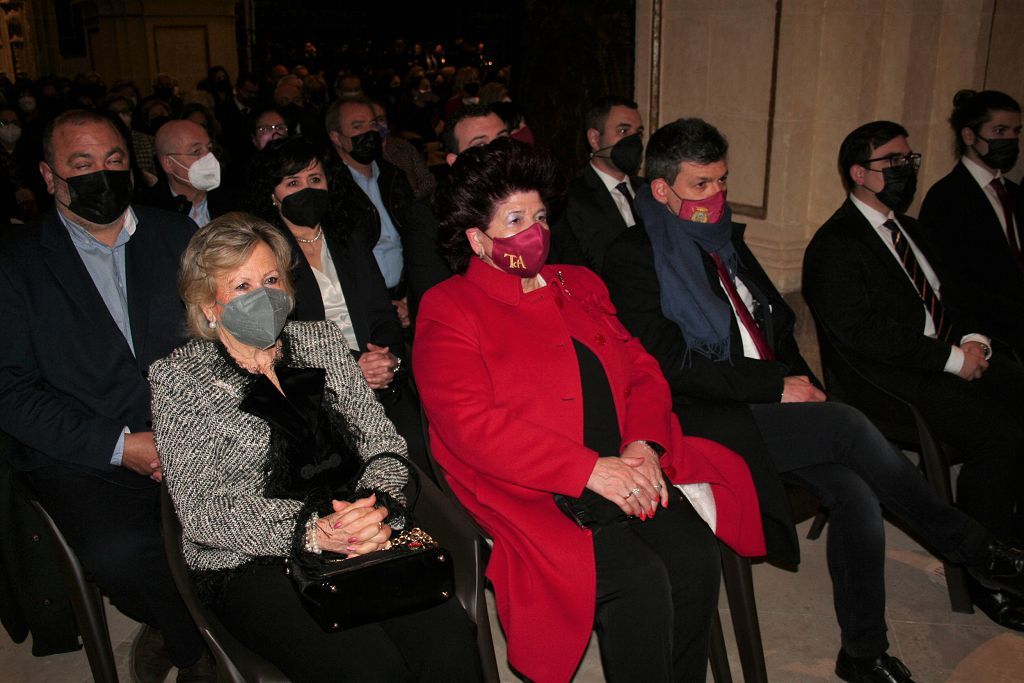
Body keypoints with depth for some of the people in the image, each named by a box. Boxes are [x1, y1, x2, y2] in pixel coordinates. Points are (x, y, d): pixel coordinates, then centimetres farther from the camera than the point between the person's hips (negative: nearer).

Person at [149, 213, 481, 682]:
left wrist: (378, 506, -15)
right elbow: (200, 510, -9)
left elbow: (382, 442, 7)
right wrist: (310, 531, -22)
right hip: (248, 565, -3)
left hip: (362, 543, 3)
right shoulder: (177, 379, 0)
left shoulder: (321, 341, 11)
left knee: (447, 638, -23)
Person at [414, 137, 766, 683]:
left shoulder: (580, 286, 20)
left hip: (625, 469, 6)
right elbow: (472, 426, -13)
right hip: (530, 494, -5)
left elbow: (640, 369, 17)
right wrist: (591, 469, -18)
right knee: (638, 579, -24)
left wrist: (644, 443, -5)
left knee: (695, 555, -17)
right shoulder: (448, 310, -1)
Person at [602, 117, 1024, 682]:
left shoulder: (726, 241, 17)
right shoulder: (632, 256, -7)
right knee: (847, 426, -22)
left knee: (856, 494, -16)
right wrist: (777, 387, -13)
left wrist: (802, 383, 2)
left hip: (769, 403, 7)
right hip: (707, 420, -6)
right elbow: (674, 365, -14)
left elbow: (779, 323, 21)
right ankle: (974, 549, -2)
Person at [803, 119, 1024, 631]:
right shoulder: (834, 245, -9)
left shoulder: (909, 229, 20)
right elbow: (862, 333, -17)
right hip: (896, 380, -8)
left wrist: (973, 338, 1)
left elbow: (948, 296, 23)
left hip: (954, 356, 9)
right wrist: (952, 359, -17)